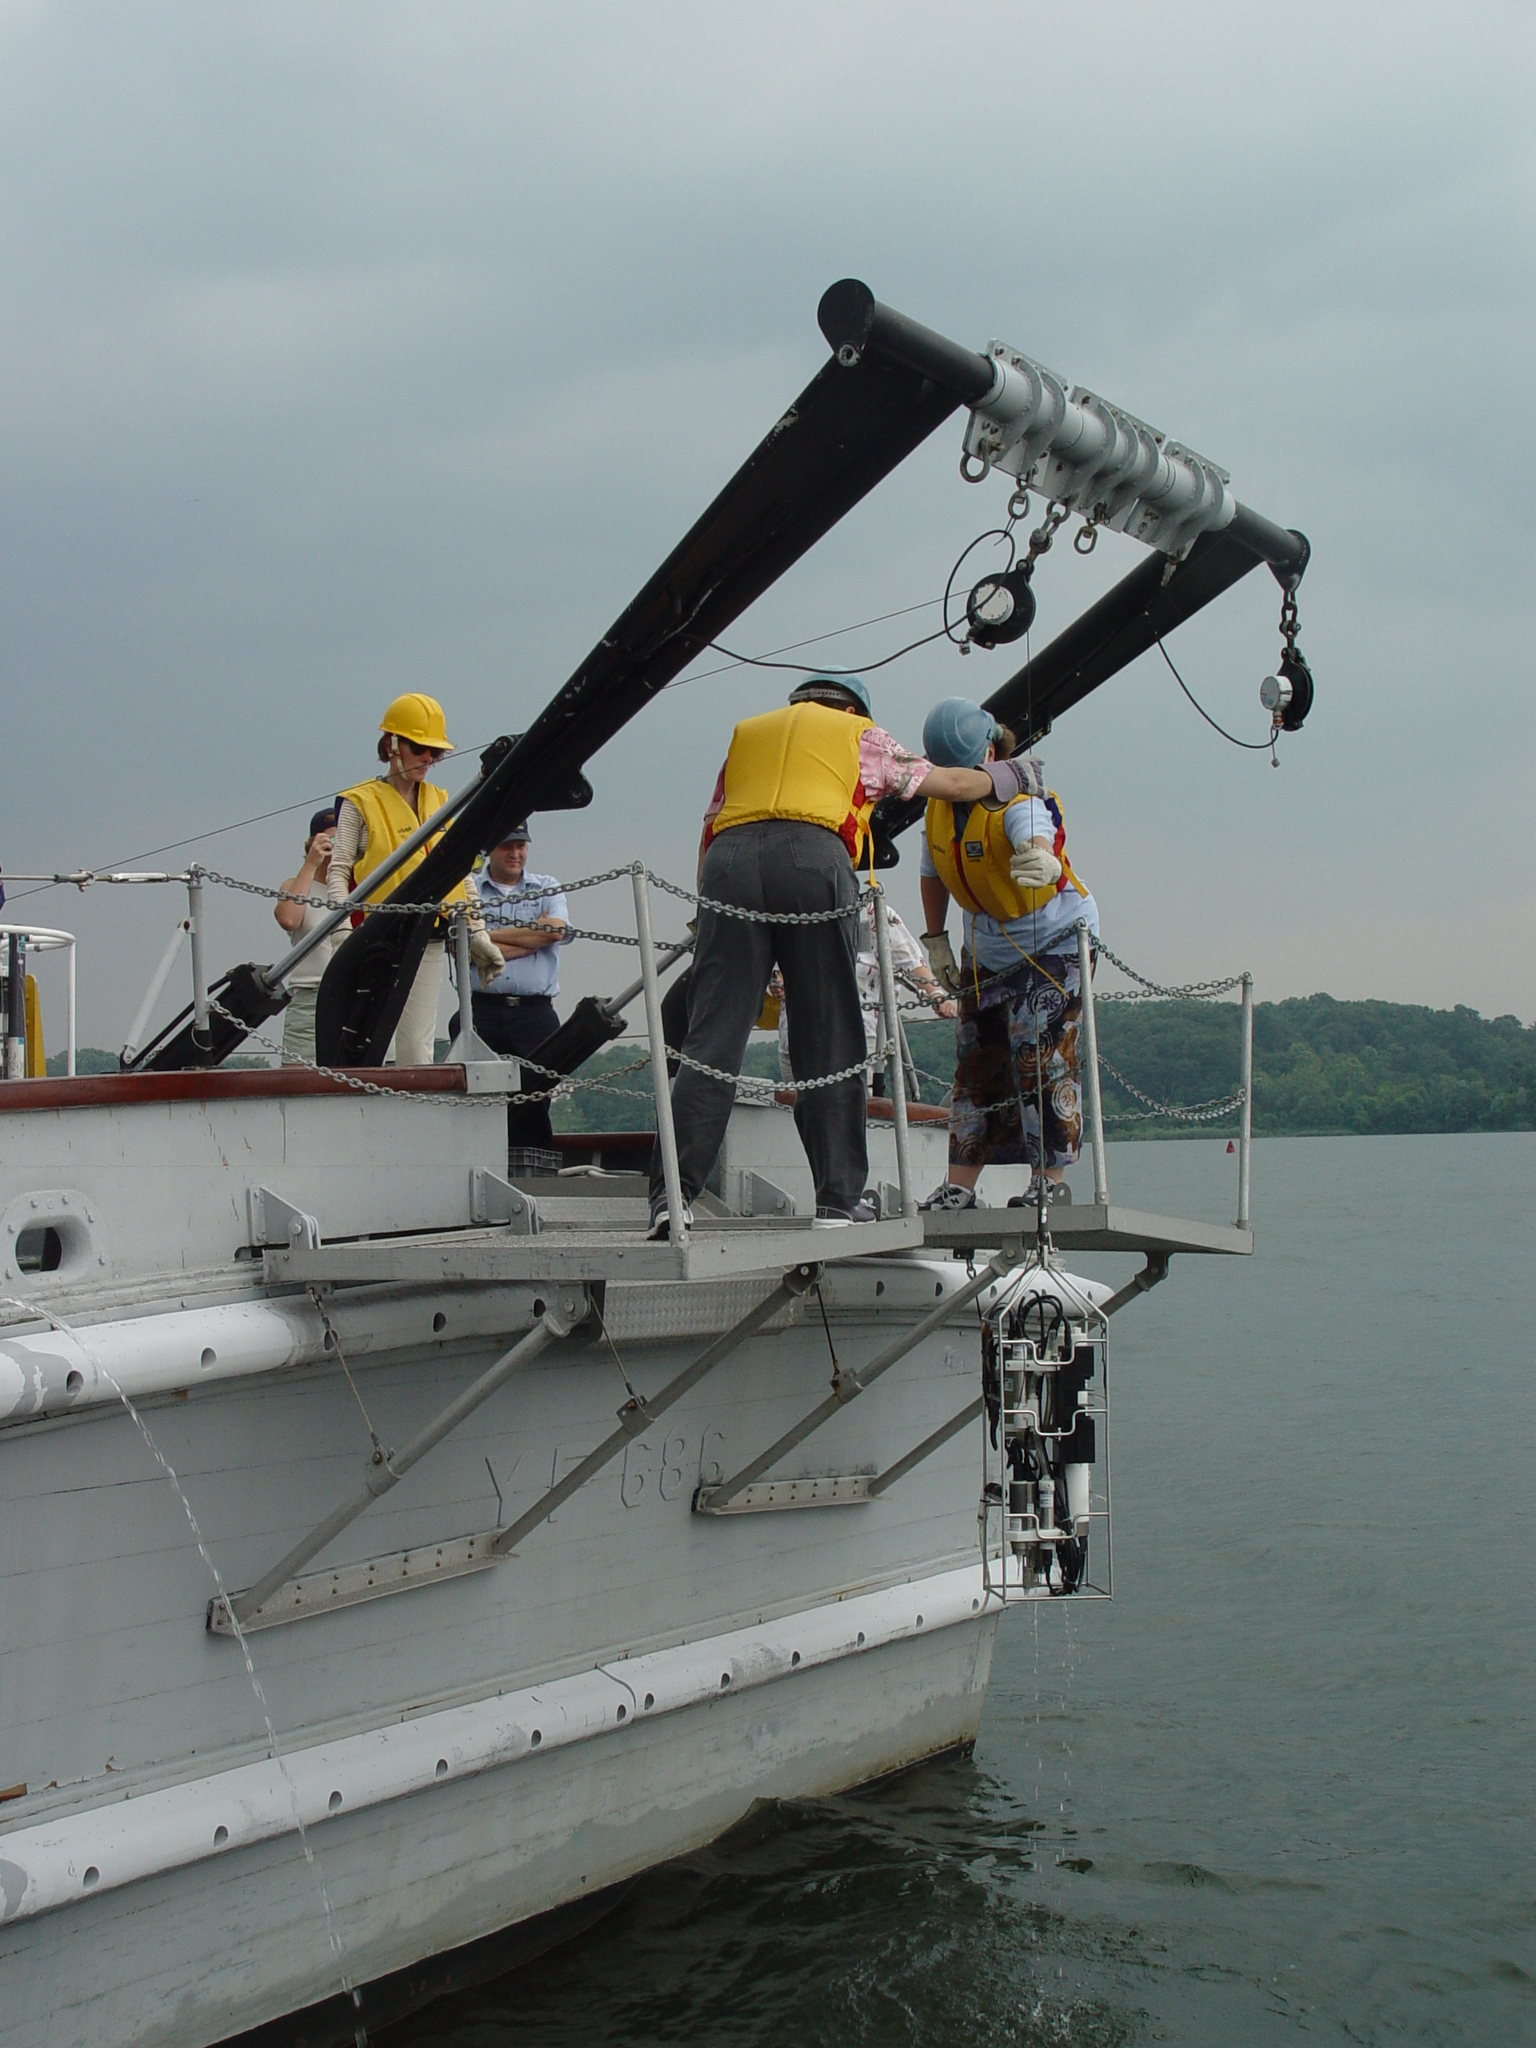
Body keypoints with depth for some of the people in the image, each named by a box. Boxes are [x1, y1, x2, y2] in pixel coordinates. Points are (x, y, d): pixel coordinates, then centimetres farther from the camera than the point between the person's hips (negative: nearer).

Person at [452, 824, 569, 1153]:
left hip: (535, 1013, 1)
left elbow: (555, 929, -4)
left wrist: (493, 935, -1)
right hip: (483, 1011, -1)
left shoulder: (547, 888, 17)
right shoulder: (468, 889, 12)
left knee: (533, 1099, -2)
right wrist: (529, 942, -2)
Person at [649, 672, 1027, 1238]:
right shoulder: (860, 734, 27)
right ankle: (837, 1198, 4)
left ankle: (673, 1193, -13)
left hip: (729, 858, 2)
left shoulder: (746, 733, 35)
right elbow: (951, 784, 38)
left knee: (711, 1037, -3)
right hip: (814, 857, -2)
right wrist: (1009, 774, 56)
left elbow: (709, 833, 28)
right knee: (829, 1042, 4)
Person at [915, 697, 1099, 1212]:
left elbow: (1037, 840, -50)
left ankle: (1051, 1180, -11)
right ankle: (959, 1187, 7)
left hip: (1055, 941, -6)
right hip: (986, 952, 7)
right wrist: (936, 942, 10)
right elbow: (933, 875, 11)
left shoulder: (1019, 800, -26)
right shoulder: (940, 804, -5)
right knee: (975, 1060, 4)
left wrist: (1043, 862, -73)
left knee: (1042, 1054, -16)